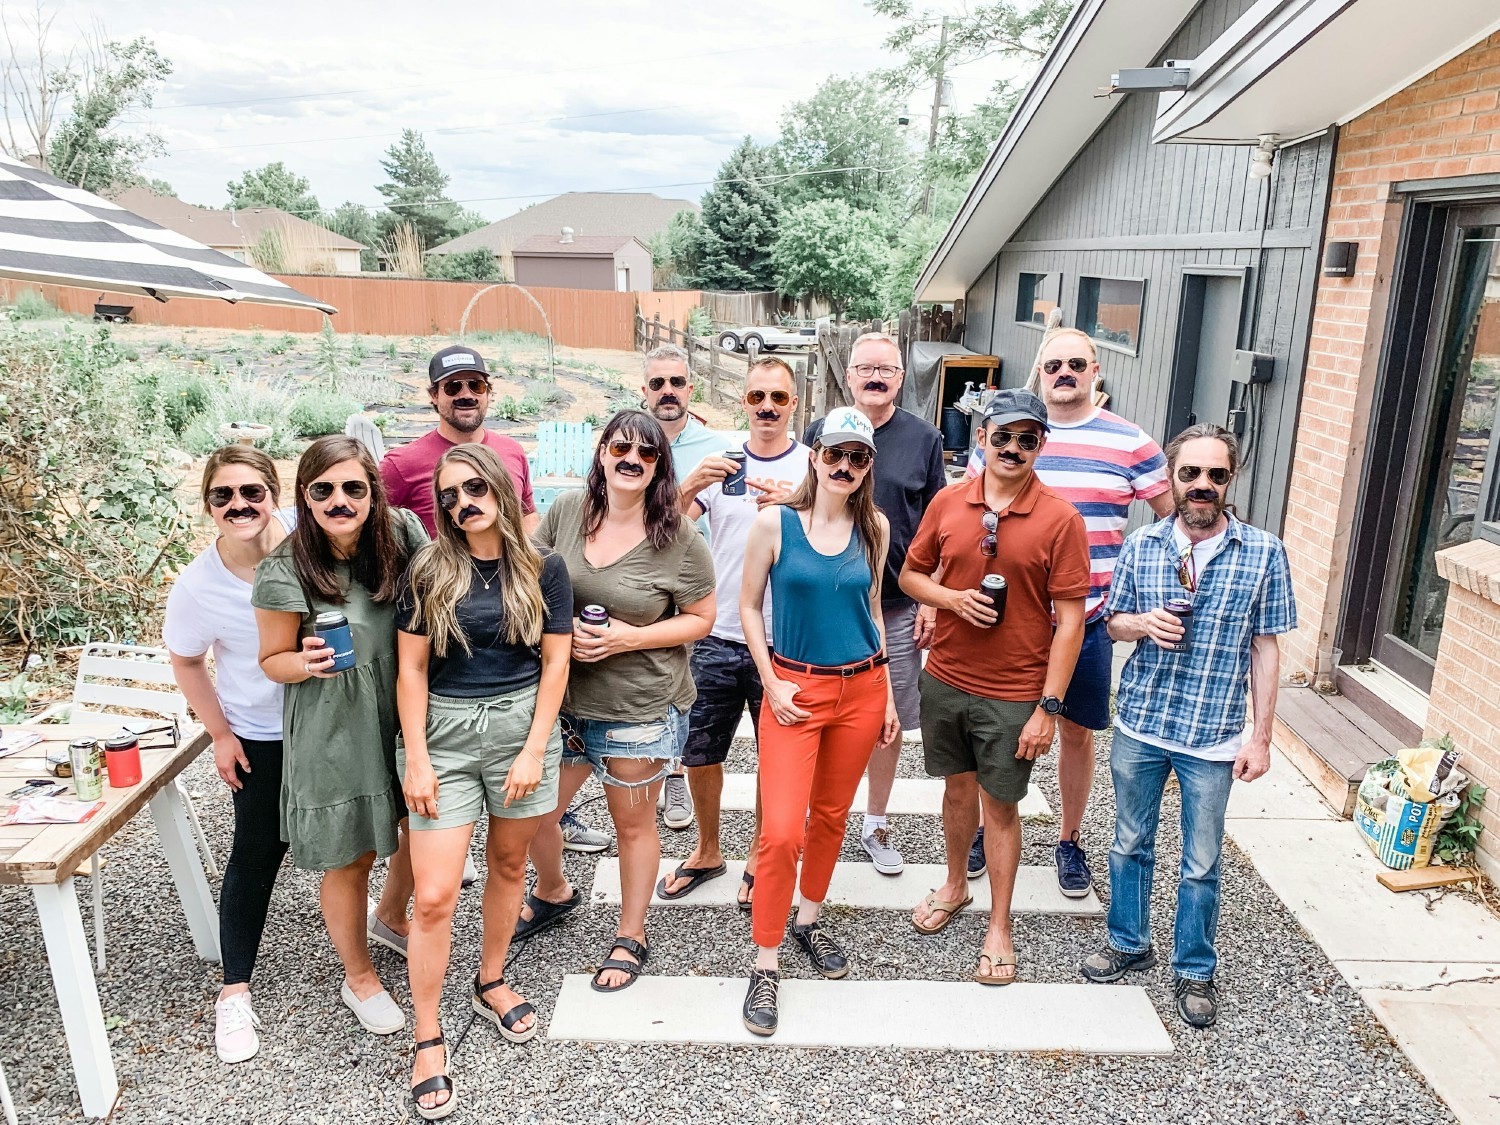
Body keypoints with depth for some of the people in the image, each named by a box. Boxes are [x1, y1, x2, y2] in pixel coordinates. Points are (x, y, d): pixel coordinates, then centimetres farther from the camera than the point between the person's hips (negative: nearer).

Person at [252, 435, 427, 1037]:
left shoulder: (402, 533, -10)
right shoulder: (285, 572, -18)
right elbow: (273, 660, -7)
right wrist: (306, 663, -28)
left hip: (405, 717, 4)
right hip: (334, 733, -4)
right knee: (351, 859, 10)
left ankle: (390, 917, 52)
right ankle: (359, 977, 37)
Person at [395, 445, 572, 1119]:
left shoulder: (542, 570, -1)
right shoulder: (430, 571, -3)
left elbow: (555, 662, 0)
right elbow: (411, 667, -2)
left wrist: (534, 750, -6)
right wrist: (415, 758, -6)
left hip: (522, 725, 1)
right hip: (443, 732, -1)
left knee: (508, 864, 16)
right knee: (434, 896, -3)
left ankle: (491, 982, 40)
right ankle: (427, 1041, 14)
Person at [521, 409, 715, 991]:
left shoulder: (679, 539, -11)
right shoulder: (565, 511, -3)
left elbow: (700, 619, -4)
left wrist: (629, 638, -17)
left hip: (640, 706, -3)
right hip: (561, 696, 4)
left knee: (633, 823, 13)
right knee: (532, 814, 13)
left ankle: (630, 937, 36)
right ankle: (553, 892, 46)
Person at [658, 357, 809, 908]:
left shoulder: (811, 466, -3)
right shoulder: (719, 460, 3)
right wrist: (689, 486, -25)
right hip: (718, 637, 2)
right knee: (699, 752, 12)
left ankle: (759, 858, 32)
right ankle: (707, 852, 35)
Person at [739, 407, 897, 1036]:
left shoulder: (873, 527, 3)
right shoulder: (775, 522, -8)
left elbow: (872, 610, 12)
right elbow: (749, 607, -1)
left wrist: (887, 696, 11)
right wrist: (771, 684, -8)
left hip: (862, 688, 4)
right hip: (795, 689, -3)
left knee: (831, 817, 15)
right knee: (781, 831, -9)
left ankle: (808, 920, 38)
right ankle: (766, 965, 7)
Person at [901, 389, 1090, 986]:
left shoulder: (1060, 519, -11)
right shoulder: (948, 502, -1)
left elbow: (1070, 620, -11)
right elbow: (911, 574, 9)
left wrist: (1048, 708, -13)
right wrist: (953, 599, -12)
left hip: (1013, 695, -3)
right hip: (945, 679, 3)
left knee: (1000, 804, 8)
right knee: (958, 787, 20)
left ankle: (999, 929, 26)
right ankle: (955, 885, 43)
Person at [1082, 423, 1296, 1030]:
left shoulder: (1262, 551, -7)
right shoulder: (1142, 545, -2)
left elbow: (1265, 650, -3)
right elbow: (1113, 621, 9)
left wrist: (1260, 736, -4)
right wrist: (1141, 623, -15)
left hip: (1213, 736, -2)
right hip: (1139, 724, 2)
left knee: (1201, 864, 11)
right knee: (1130, 844, 17)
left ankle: (1194, 970, 32)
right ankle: (1129, 943, 39)